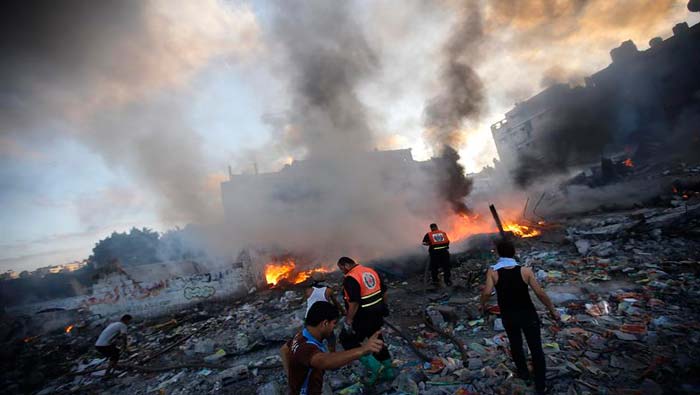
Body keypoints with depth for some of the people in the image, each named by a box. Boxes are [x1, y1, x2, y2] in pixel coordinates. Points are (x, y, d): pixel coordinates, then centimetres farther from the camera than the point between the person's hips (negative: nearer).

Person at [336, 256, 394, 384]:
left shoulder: (350, 278, -20)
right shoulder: (371, 271, 5)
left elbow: (354, 303, -26)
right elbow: (384, 292, 11)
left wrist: (348, 321, -16)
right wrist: (382, 307, 22)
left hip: (362, 318, -8)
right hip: (377, 315, 8)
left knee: (347, 340, 10)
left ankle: (373, 366, 7)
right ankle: (388, 370, 35)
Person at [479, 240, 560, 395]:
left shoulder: (493, 271, -16)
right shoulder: (525, 271, -13)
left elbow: (487, 292, -26)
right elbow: (540, 293, -13)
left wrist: (482, 304, -6)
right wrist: (552, 310, 2)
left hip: (509, 317, 1)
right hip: (528, 314, 0)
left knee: (515, 345, 25)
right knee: (536, 348, 15)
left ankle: (523, 372, 45)